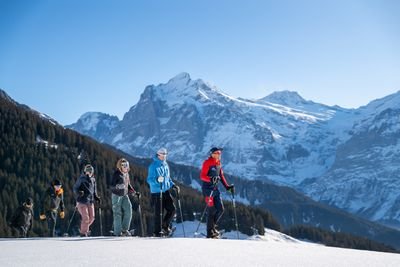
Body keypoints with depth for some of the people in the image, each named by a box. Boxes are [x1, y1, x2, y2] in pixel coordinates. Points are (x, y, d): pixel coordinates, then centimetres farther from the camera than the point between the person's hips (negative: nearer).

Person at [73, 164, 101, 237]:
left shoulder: (93, 180, 12)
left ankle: (85, 229, 30)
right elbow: (75, 188, -5)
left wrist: (97, 198, 10)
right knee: (86, 218, -10)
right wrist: (79, 193, -25)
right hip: (82, 201, -6)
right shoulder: (81, 179, -6)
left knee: (91, 218, 6)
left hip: (90, 201, 6)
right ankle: (83, 233, 6)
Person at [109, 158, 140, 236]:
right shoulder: (116, 174, -14)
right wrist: (118, 186, -38)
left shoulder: (126, 174, 7)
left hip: (125, 195, 6)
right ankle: (117, 233, 3)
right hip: (116, 195, -6)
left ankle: (125, 230, 6)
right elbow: (111, 186, -19)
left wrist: (135, 192, 15)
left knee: (128, 210, -6)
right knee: (118, 214, -4)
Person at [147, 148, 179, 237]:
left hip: (166, 191, 7)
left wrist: (173, 185, 13)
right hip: (156, 192, -7)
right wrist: (157, 180, -32)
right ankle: (157, 232, 7)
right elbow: (149, 179, -14)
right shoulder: (153, 166, -10)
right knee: (158, 212, -4)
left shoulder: (165, 165, 13)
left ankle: (165, 226, 20)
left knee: (172, 209, 2)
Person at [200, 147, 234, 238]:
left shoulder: (218, 163, 12)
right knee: (212, 210, -8)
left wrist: (227, 186, 13)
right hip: (207, 188, -7)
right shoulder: (207, 163, -11)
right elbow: (202, 176, -17)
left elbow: (221, 176, 20)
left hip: (215, 188, 8)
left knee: (220, 209, 3)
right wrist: (211, 179, -34)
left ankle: (212, 226, 22)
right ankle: (210, 232, 0)